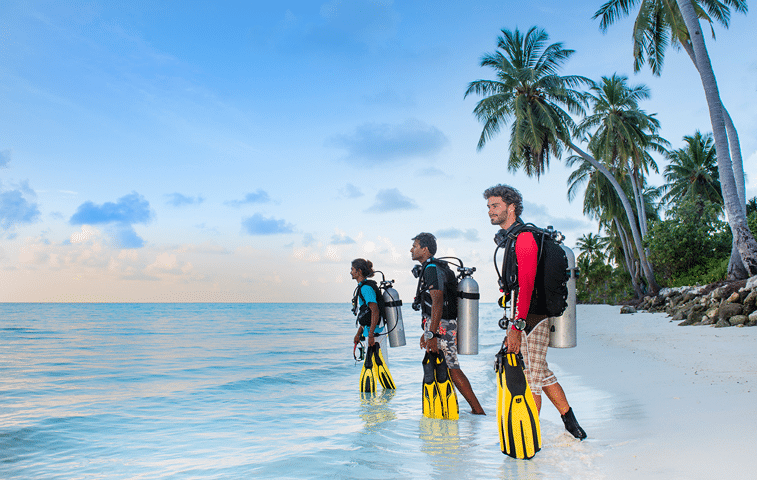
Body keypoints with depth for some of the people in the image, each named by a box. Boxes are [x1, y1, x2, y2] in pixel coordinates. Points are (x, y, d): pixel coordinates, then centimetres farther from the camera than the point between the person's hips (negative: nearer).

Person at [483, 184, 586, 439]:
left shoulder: (524, 237, -16)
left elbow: (526, 286, -23)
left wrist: (517, 326, -27)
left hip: (530, 319, -10)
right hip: (523, 318, 10)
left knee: (530, 376, -1)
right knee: (540, 372, 17)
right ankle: (569, 418, 28)